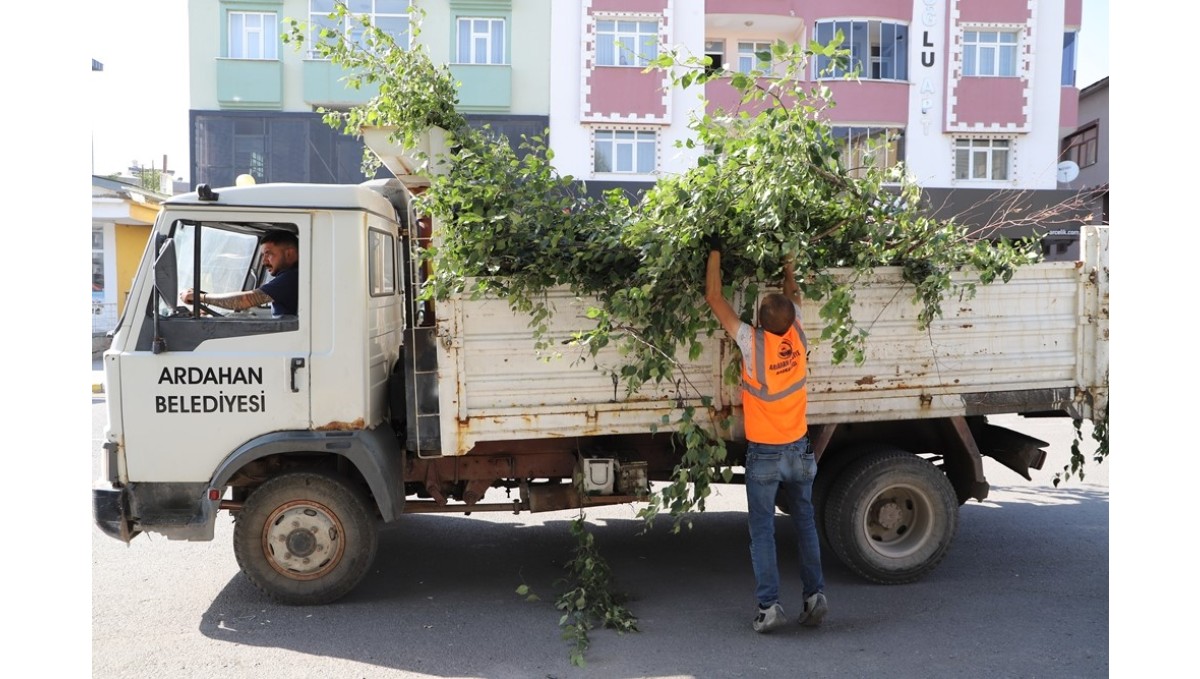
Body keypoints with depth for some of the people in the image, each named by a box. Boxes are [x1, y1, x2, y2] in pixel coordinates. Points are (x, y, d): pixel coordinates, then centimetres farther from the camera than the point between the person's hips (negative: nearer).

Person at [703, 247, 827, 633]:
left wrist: (715, 251, -3)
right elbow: (794, 296, 13)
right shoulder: (797, 337, -8)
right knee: (805, 524, 15)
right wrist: (788, 267, 25)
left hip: (763, 455, -4)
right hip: (798, 450, 4)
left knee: (762, 531, 4)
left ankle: (769, 605, 2)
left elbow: (714, 298, -10)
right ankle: (815, 595, 15)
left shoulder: (752, 343, -19)